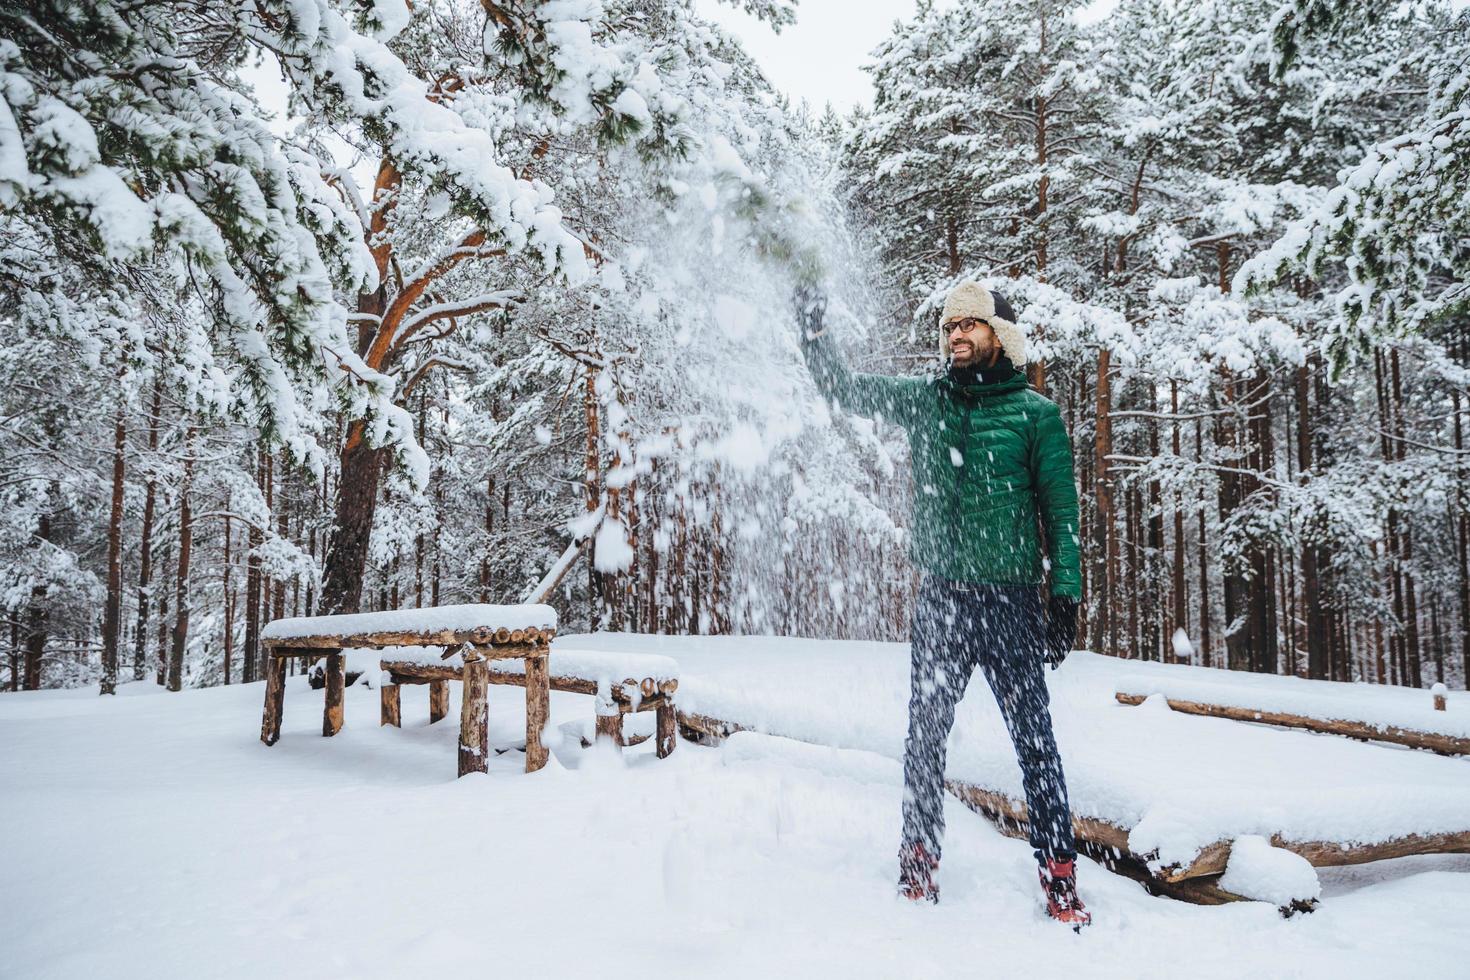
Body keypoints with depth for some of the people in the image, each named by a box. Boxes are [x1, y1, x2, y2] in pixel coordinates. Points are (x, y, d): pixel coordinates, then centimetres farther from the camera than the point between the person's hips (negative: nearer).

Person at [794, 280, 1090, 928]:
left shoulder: (1035, 412, 1)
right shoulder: (922, 399, 9)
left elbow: (1061, 511, 1)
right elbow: (842, 388, 12)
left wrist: (1065, 595, -4)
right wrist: (813, 330, -4)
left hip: (1011, 600, -3)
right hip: (939, 598, 3)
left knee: (1034, 739, 0)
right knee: (925, 734, 9)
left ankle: (1059, 873, 14)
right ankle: (919, 859, 23)